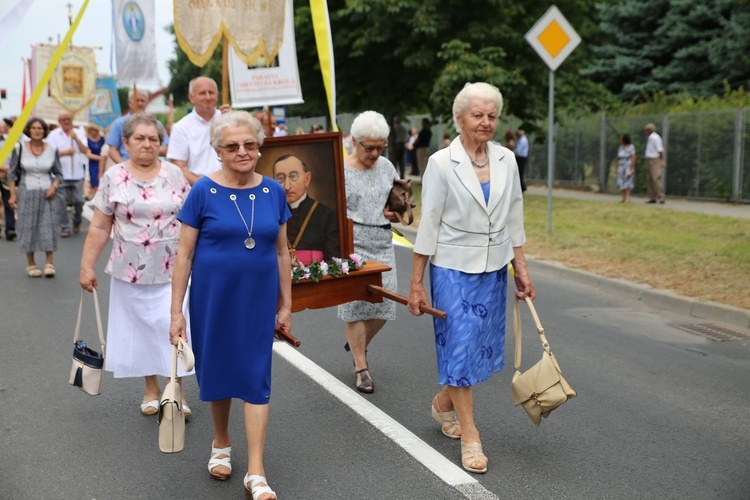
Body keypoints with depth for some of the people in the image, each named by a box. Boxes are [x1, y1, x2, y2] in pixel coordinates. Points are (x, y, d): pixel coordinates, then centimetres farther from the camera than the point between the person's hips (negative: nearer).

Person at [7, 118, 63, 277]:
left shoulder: (52, 149, 3)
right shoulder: (19, 148, 1)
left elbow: (58, 174, 9)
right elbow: (12, 174, 5)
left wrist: (54, 186, -9)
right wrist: (13, 195, 0)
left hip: (47, 194, 0)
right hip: (26, 193, 0)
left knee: (48, 227, -5)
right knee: (28, 228, 2)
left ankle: (49, 263, -1)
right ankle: (31, 264, 11)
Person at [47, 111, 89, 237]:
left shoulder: (79, 133, 9)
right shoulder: (54, 135, 2)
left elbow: (85, 150, 0)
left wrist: (76, 138, -10)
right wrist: (65, 152, -12)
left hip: (77, 173, 2)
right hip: (61, 174, -1)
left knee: (79, 200, 1)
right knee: (62, 202, -3)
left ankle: (77, 223, 25)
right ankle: (64, 227, 5)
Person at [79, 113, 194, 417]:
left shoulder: (174, 174, 2)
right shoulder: (113, 178, 0)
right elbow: (99, 227, 1)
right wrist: (87, 266, -2)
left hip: (172, 269, 0)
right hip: (131, 270, 1)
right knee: (141, 327, 11)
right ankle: (151, 388, 26)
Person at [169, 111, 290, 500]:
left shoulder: (273, 192, 0)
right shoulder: (203, 191, -8)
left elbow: (281, 252, 7)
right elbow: (184, 254, -5)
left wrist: (286, 305, 7)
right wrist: (176, 310, -7)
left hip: (258, 299, 1)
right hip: (212, 297, -1)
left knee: (256, 378, 1)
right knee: (216, 369, 13)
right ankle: (221, 444, 38)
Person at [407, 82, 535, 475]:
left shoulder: (506, 160, 3)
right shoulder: (441, 163, -10)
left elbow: (514, 218, 11)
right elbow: (429, 224, -8)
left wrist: (521, 268, 10)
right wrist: (416, 283, -8)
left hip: (494, 268, 5)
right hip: (453, 267, -5)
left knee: (484, 343, 11)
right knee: (461, 343, -3)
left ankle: (443, 402, 36)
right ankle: (469, 435, 8)